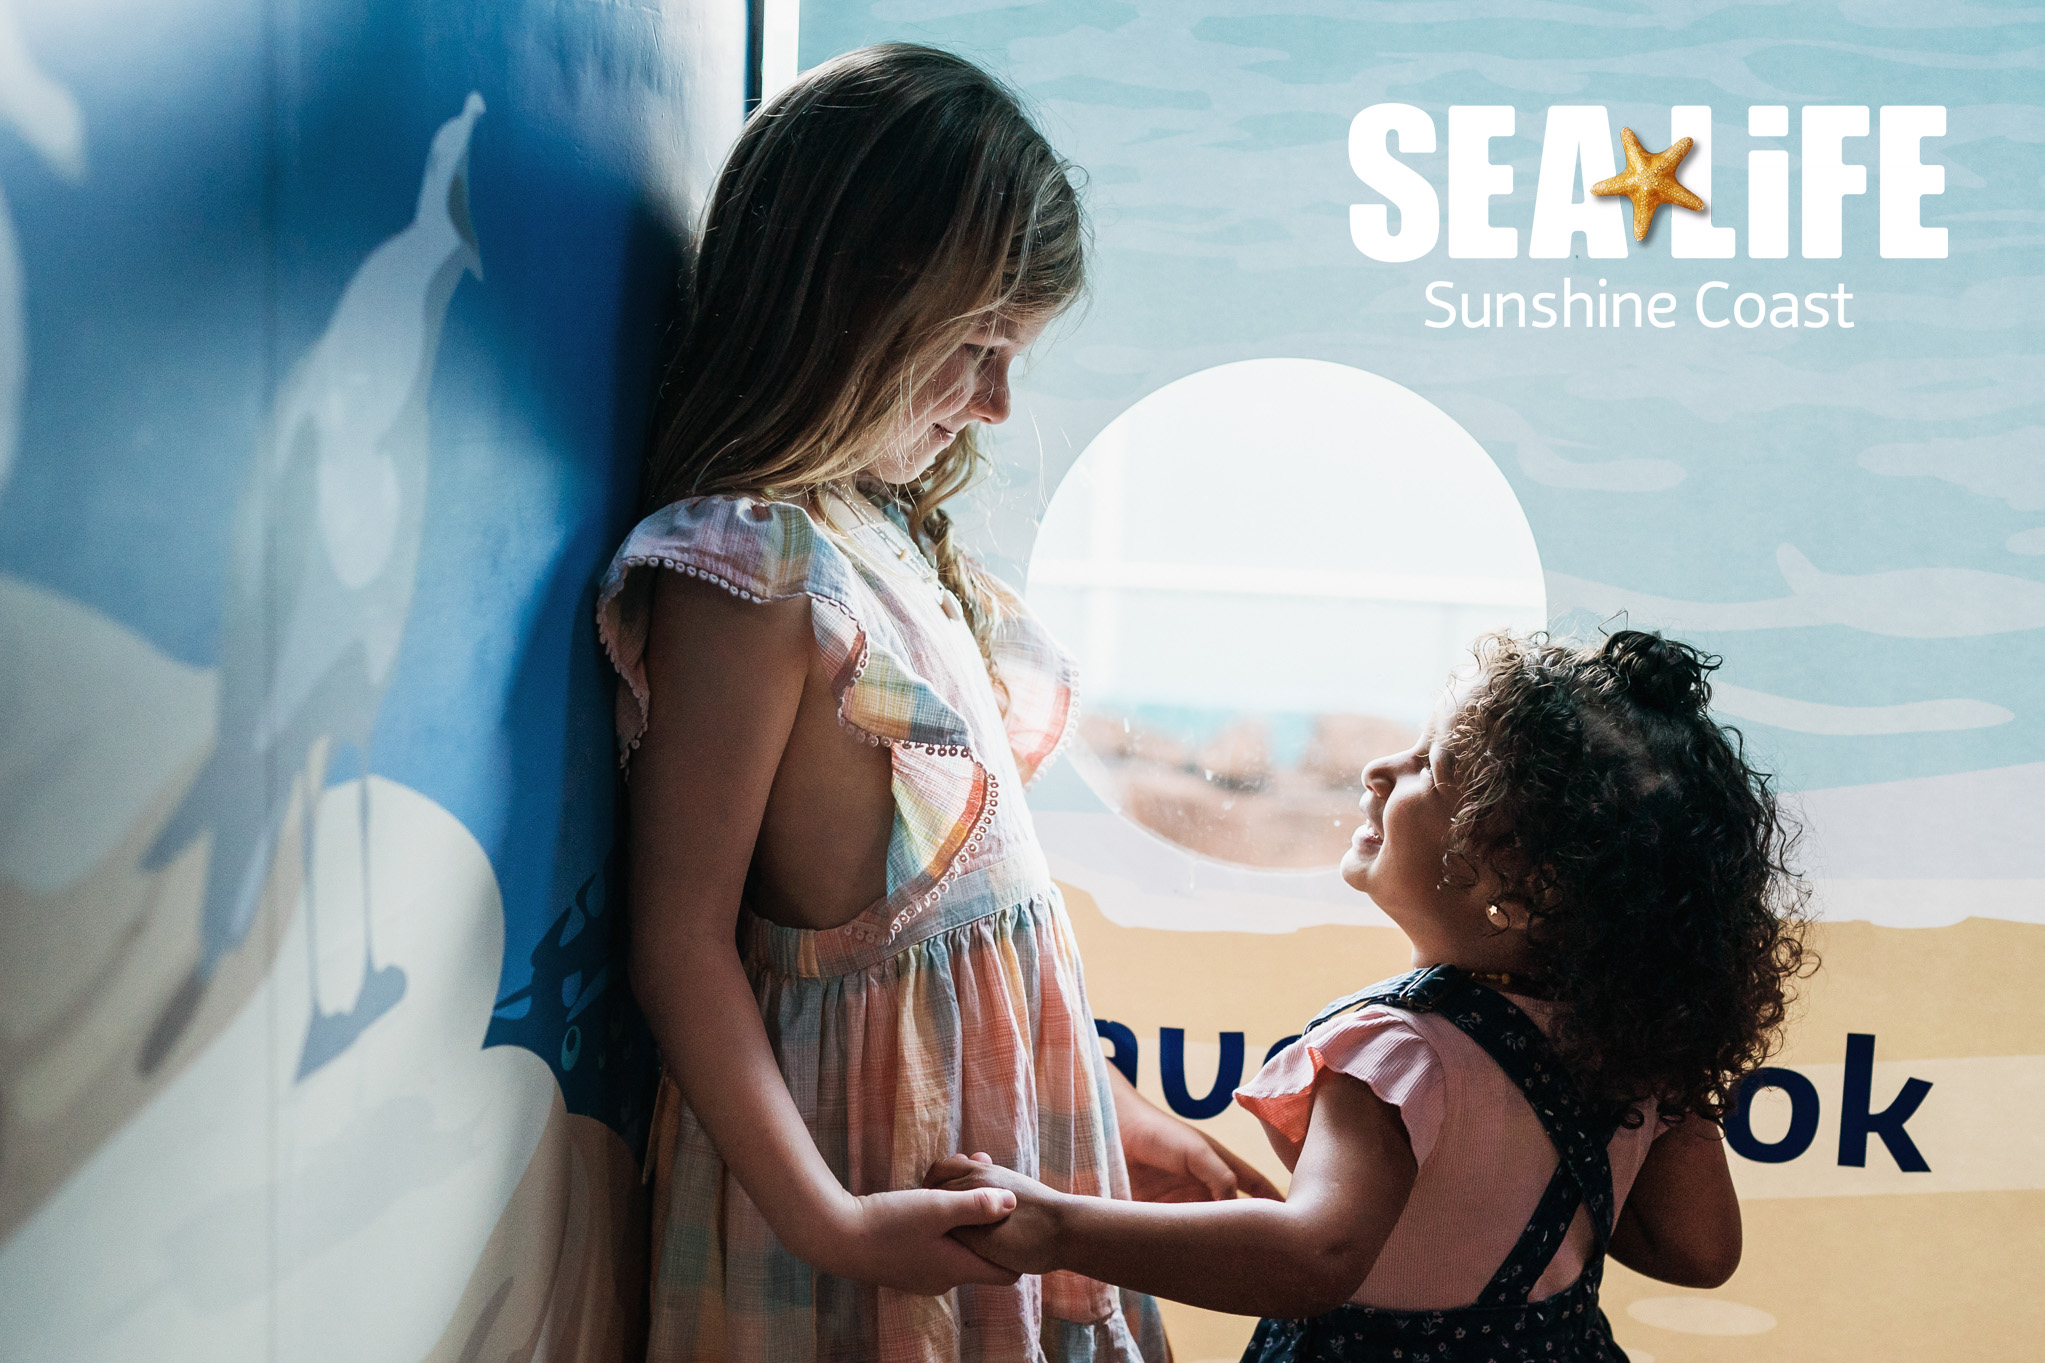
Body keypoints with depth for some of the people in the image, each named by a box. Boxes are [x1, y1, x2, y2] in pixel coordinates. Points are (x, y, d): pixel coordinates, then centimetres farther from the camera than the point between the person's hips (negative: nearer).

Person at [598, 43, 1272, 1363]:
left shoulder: (893, 530, 6)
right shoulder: (748, 571, -20)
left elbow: (981, 863, 10)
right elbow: (682, 941, -18)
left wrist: (1115, 1108, 13)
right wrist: (824, 1220, -21)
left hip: (1018, 1089, 8)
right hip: (881, 1131, -8)